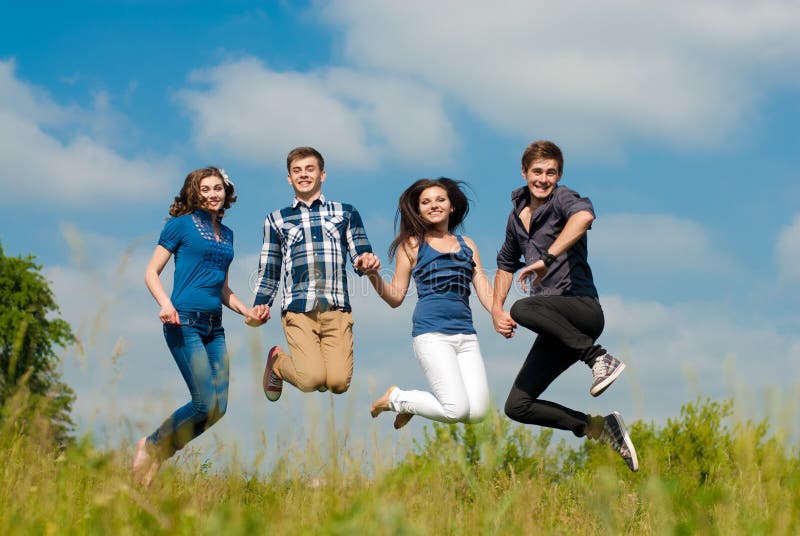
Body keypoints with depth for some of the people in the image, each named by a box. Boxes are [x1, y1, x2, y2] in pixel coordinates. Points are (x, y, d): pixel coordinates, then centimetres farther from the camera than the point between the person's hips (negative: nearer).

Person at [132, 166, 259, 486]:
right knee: (206, 404, -13)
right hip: (184, 322, -7)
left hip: (214, 327, 7)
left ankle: (156, 453, 11)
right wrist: (165, 304, -17)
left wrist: (246, 311, 12)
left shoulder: (226, 234, 20)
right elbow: (152, 272, 0)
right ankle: (150, 446, 7)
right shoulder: (182, 224, 2)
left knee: (219, 407, -1)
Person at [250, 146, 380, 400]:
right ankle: (277, 361, 14)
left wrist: (366, 261, -9)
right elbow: (269, 272, 21)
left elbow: (360, 256, 15)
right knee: (311, 380, -18)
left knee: (339, 382, -18)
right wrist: (261, 305, 4)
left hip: (337, 309, 1)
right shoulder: (276, 220, 20)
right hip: (298, 310, 0)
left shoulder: (345, 213, 19)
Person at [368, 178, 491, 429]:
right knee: (457, 410, -17)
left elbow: (484, 289, 14)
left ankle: (408, 403, 18)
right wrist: (372, 275, -12)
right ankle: (396, 398, 10)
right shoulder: (412, 245, 8)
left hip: (465, 333, 5)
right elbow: (396, 297, 7)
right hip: (431, 333, -5)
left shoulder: (467, 244, 19)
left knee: (477, 413, -8)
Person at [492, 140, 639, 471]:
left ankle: (599, 359, -29)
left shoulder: (561, 199, -4)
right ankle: (598, 427, 6)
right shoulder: (517, 215, 19)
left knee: (523, 309, -36)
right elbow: (506, 263, 34)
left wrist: (546, 259, -32)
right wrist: (496, 310, 19)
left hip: (582, 308, -7)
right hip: (556, 329, 7)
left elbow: (584, 215, -30)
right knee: (517, 406, -2)